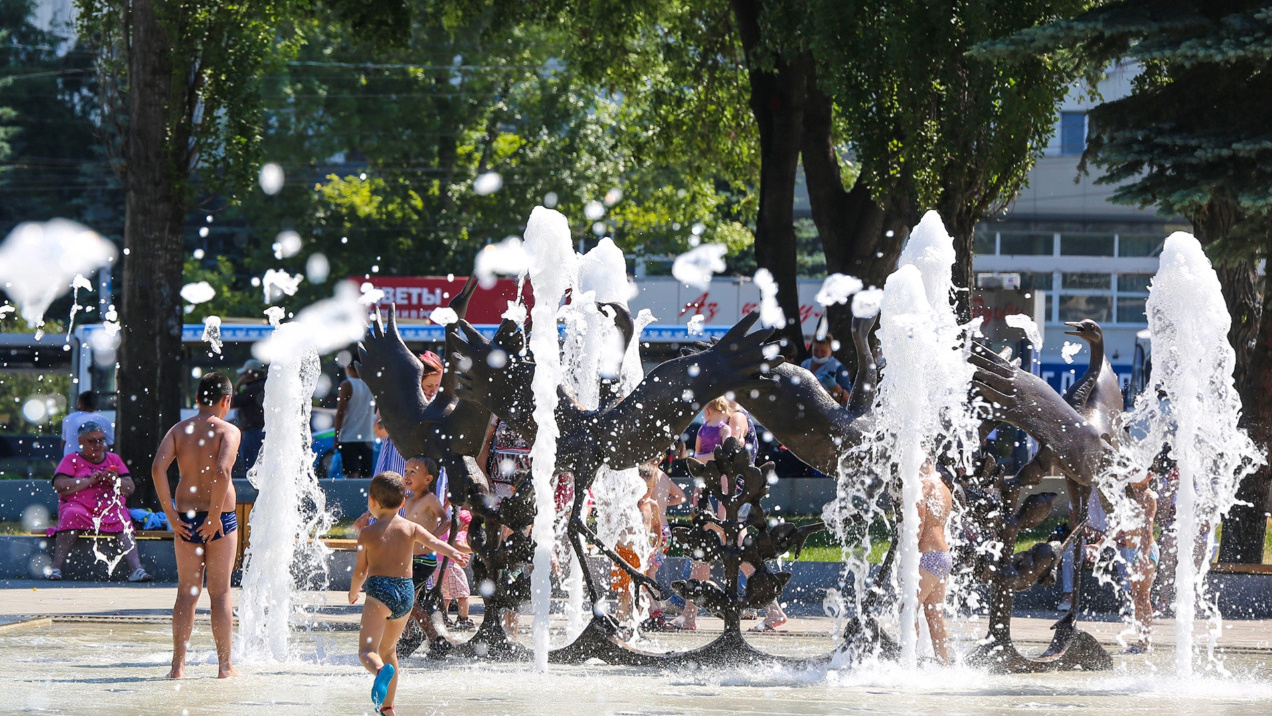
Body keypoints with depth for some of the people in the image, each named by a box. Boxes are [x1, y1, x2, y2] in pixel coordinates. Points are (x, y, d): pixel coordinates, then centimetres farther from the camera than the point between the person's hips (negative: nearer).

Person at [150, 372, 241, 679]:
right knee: (220, 593, 4)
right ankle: (225, 665, 6)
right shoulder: (228, 431, -6)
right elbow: (222, 471, -22)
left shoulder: (179, 430, 5)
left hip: (186, 517, 3)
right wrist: (215, 516, -15)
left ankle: (178, 663, 6)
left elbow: (158, 467, -8)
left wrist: (171, 515, -5)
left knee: (187, 592, 9)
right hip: (219, 518, -3)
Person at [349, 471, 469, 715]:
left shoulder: (367, 534, 1)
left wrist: (353, 592, 24)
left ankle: (381, 671, -48)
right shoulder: (411, 528, 9)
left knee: (367, 650, -13)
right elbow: (433, 542, -10)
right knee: (388, 649, 23)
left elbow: (360, 571, 6)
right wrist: (453, 552, -25)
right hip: (407, 592, 5)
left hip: (379, 590, -5)